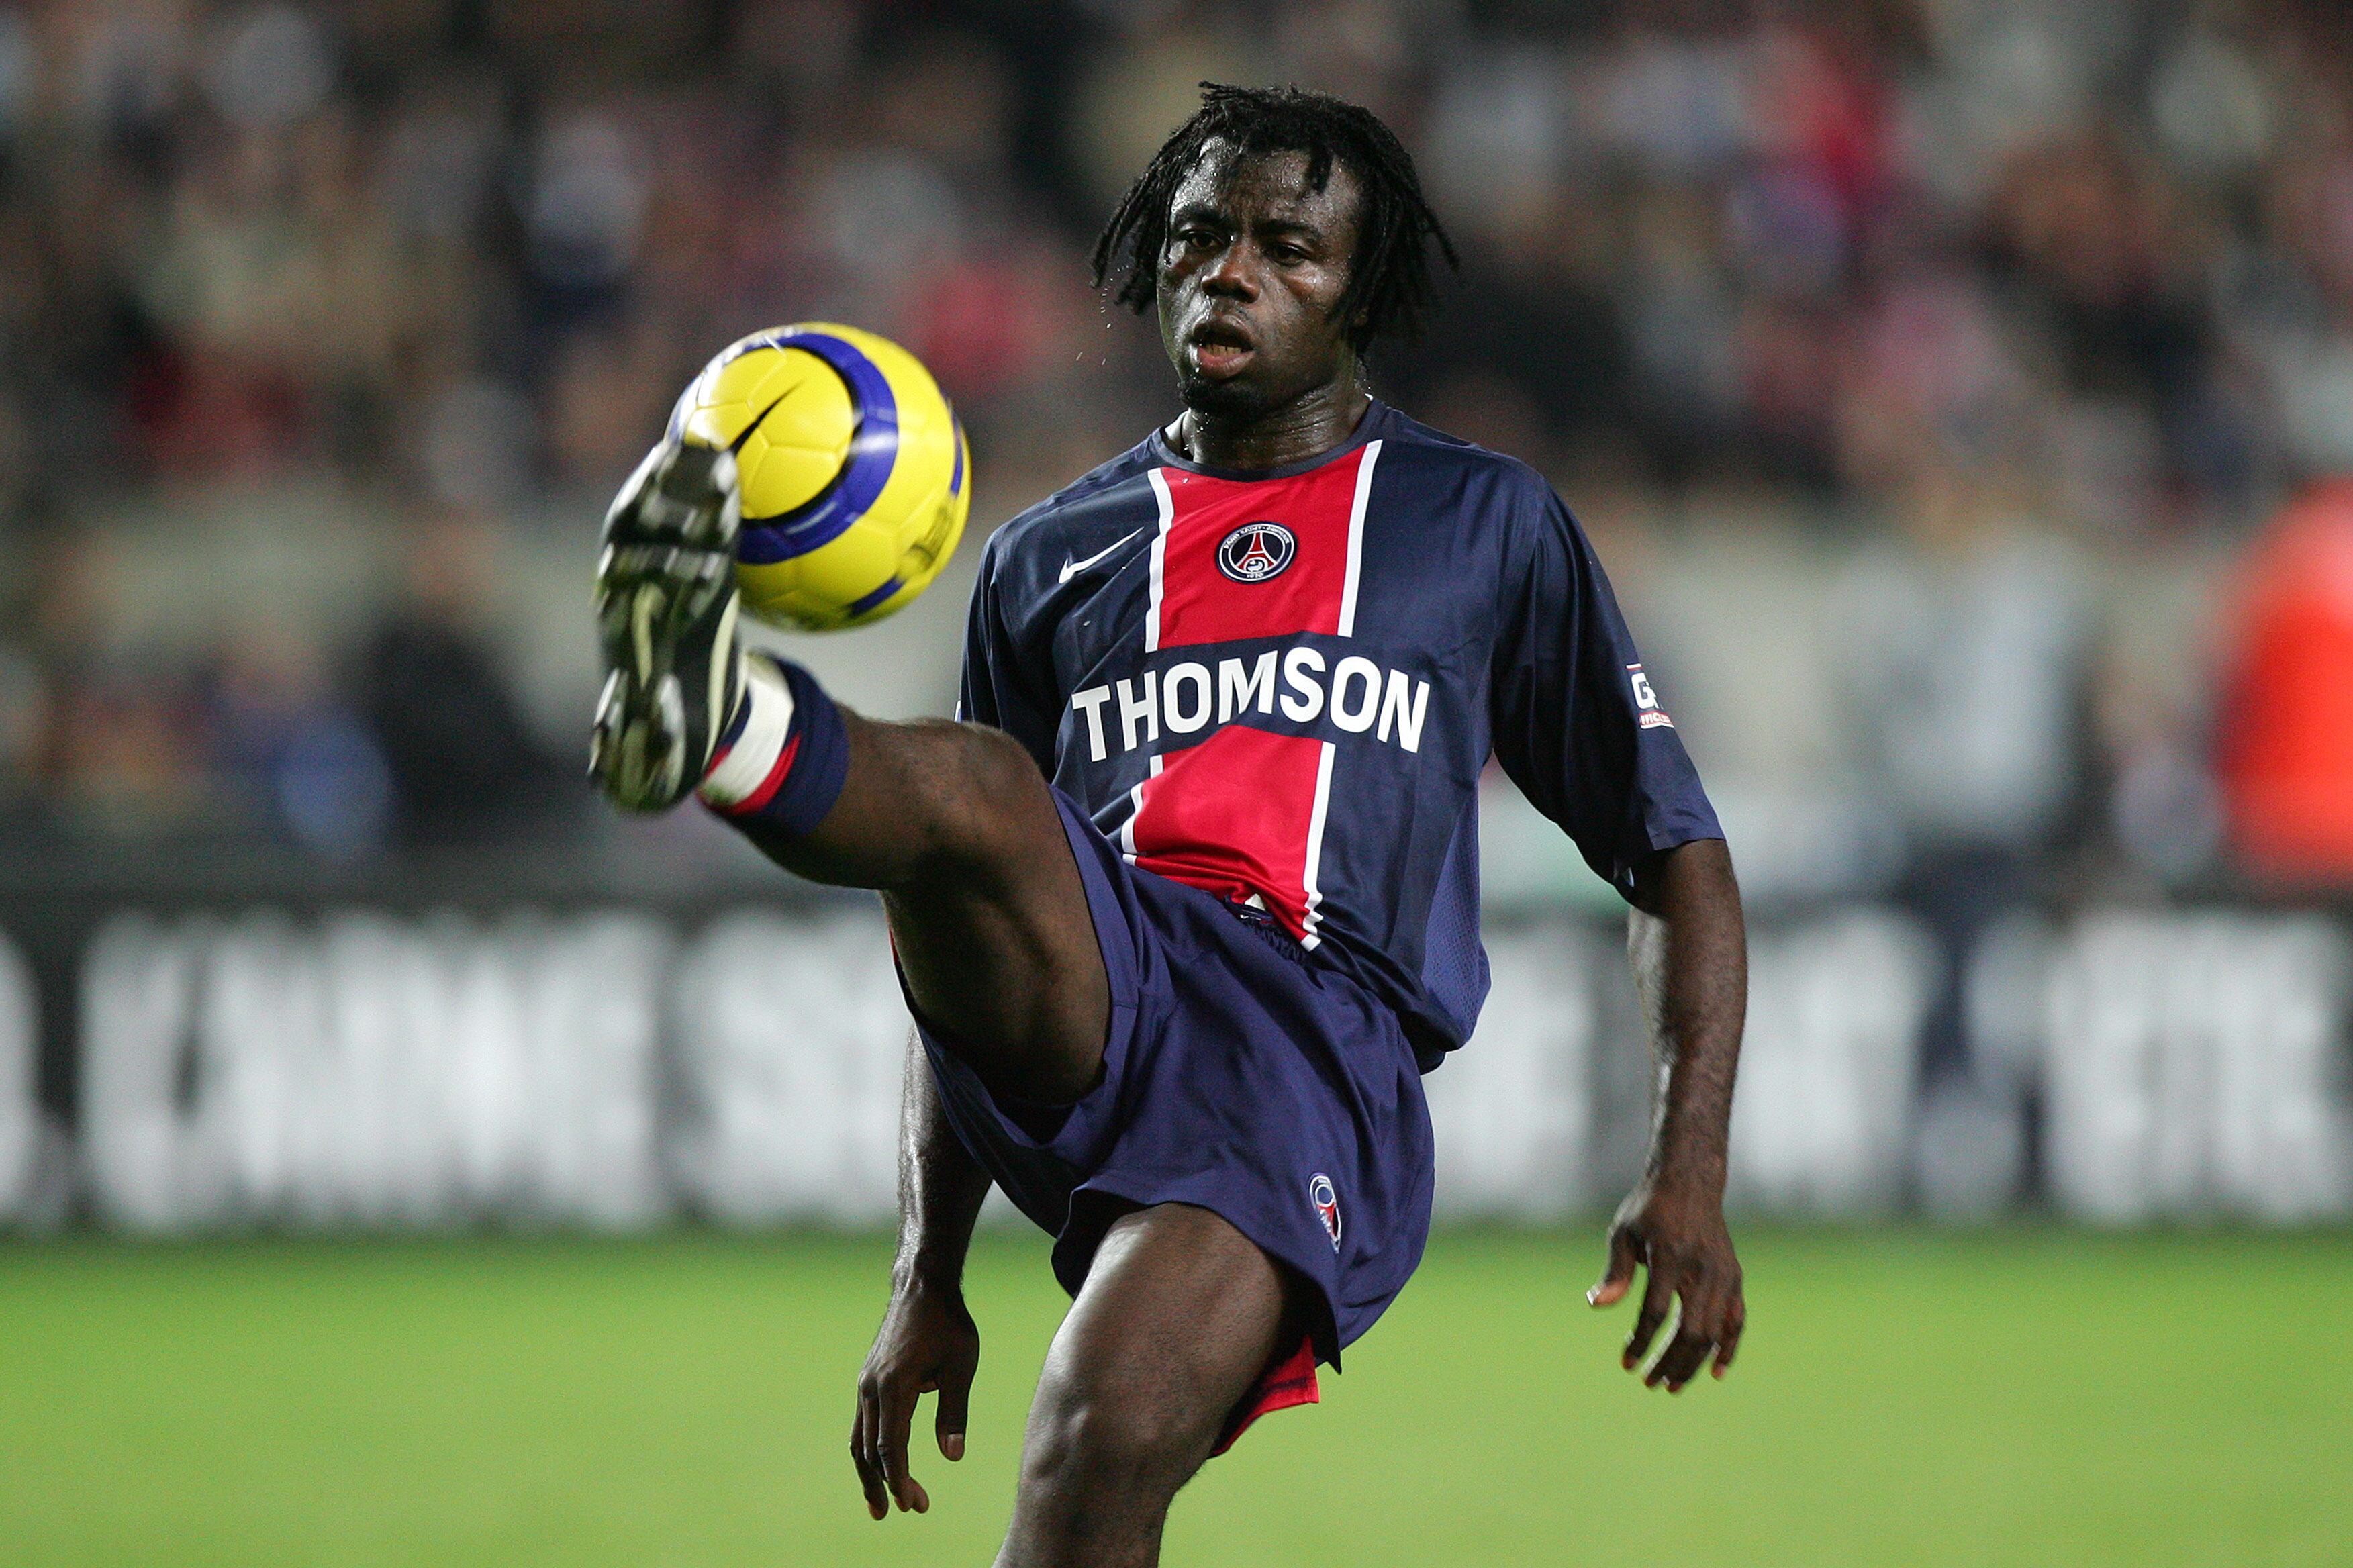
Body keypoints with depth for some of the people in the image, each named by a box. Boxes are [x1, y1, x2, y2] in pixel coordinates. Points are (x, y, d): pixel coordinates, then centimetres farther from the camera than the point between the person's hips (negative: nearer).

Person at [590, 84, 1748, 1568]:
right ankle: (715, 720, -64)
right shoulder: (1051, 557, 25)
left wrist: (1690, 1176, 4)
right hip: (1080, 1000, 2)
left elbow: (1674, 848, 18)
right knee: (969, 787, -32)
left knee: (1108, 1440, -29)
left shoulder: (1484, 524, 19)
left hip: (1325, 1044, -2)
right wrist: (929, 1276, 17)